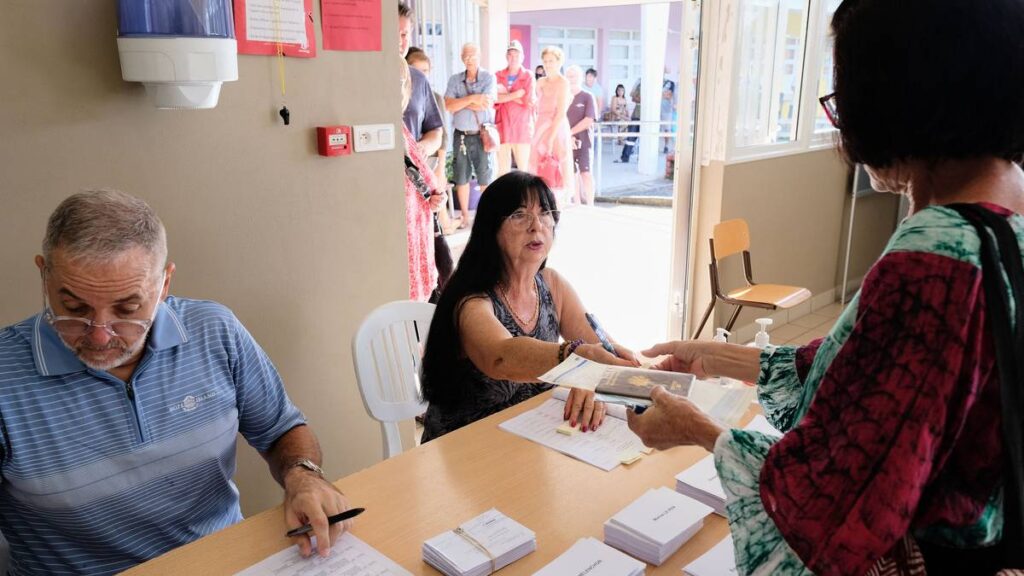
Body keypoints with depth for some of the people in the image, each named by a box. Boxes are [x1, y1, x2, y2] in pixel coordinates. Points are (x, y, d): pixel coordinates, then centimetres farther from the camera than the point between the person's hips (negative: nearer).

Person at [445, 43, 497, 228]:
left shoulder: (488, 78, -1)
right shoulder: (454, 80, 7)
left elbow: (486, 104, -15)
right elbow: (448, 106, -7)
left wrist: (460, 102, -8)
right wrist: (472, 98, -16)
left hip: (481, 135, -3)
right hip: (460, 135, 3)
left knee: (484, 178, 1)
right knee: (461, 177, 8)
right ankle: (465, 216, 19)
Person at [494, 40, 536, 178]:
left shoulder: (528, 77, 3)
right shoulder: (498, 76, 9)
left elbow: (527, 100, -9)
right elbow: (495, 97, -5)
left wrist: (506, 94, -3)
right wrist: (517, 94, -9)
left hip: (522, 128, -2)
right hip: (502, 127, 2)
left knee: (524, 169, -1)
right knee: (502, 169, 4)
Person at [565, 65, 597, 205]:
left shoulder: (587, 97, 1)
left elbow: (589, 120, -8)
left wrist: (571, 132, -11)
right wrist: (568, 136, -10)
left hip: (582, 140, -3)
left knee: (585, 172, -8)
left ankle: (590, 204, -5)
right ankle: (577, 204, 15)